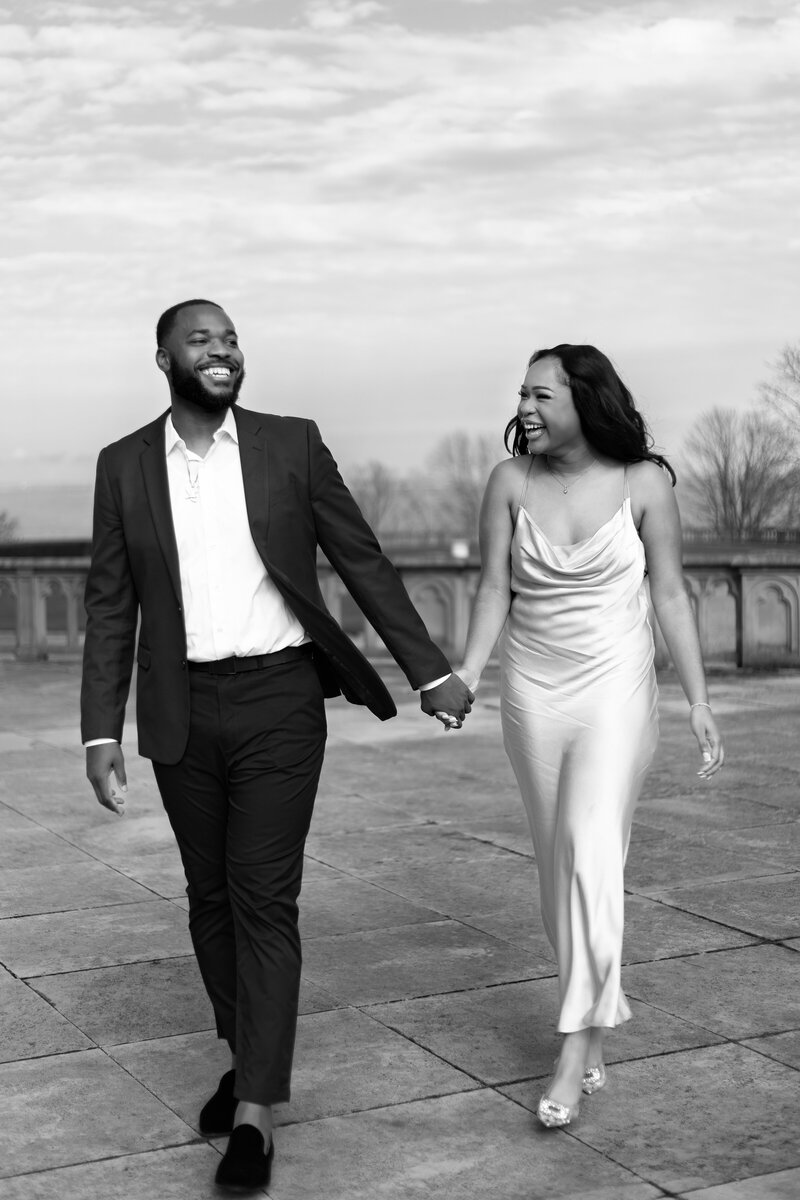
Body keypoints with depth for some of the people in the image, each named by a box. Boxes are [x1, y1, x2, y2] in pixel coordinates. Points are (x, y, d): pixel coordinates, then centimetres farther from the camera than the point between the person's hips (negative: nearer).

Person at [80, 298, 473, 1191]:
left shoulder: (291, 444, -2)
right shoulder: (124, 466, 3)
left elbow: (363, 562, 2)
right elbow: (111, 608, 4)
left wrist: (431, 672, 1)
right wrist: (101, 732, -2)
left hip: (278, 700, -2)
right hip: (182, 711, 3)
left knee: (264, 899, -6)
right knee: (211, 898, 12)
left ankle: (256, 1112, -2)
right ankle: (247, 1059, 31)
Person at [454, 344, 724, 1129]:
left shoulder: (645, 482, -7)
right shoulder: (511, 481, -3)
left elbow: (669, 595, -3)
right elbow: (495, 587, -2)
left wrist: (698, 701, -6)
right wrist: (468, 671, -16)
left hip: (615, 689, -3)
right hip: (532, 690, 3)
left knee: (592, 854, -15)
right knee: (559, 860, 10)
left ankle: (576, 1051, -11)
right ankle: (600, 1008, 28)